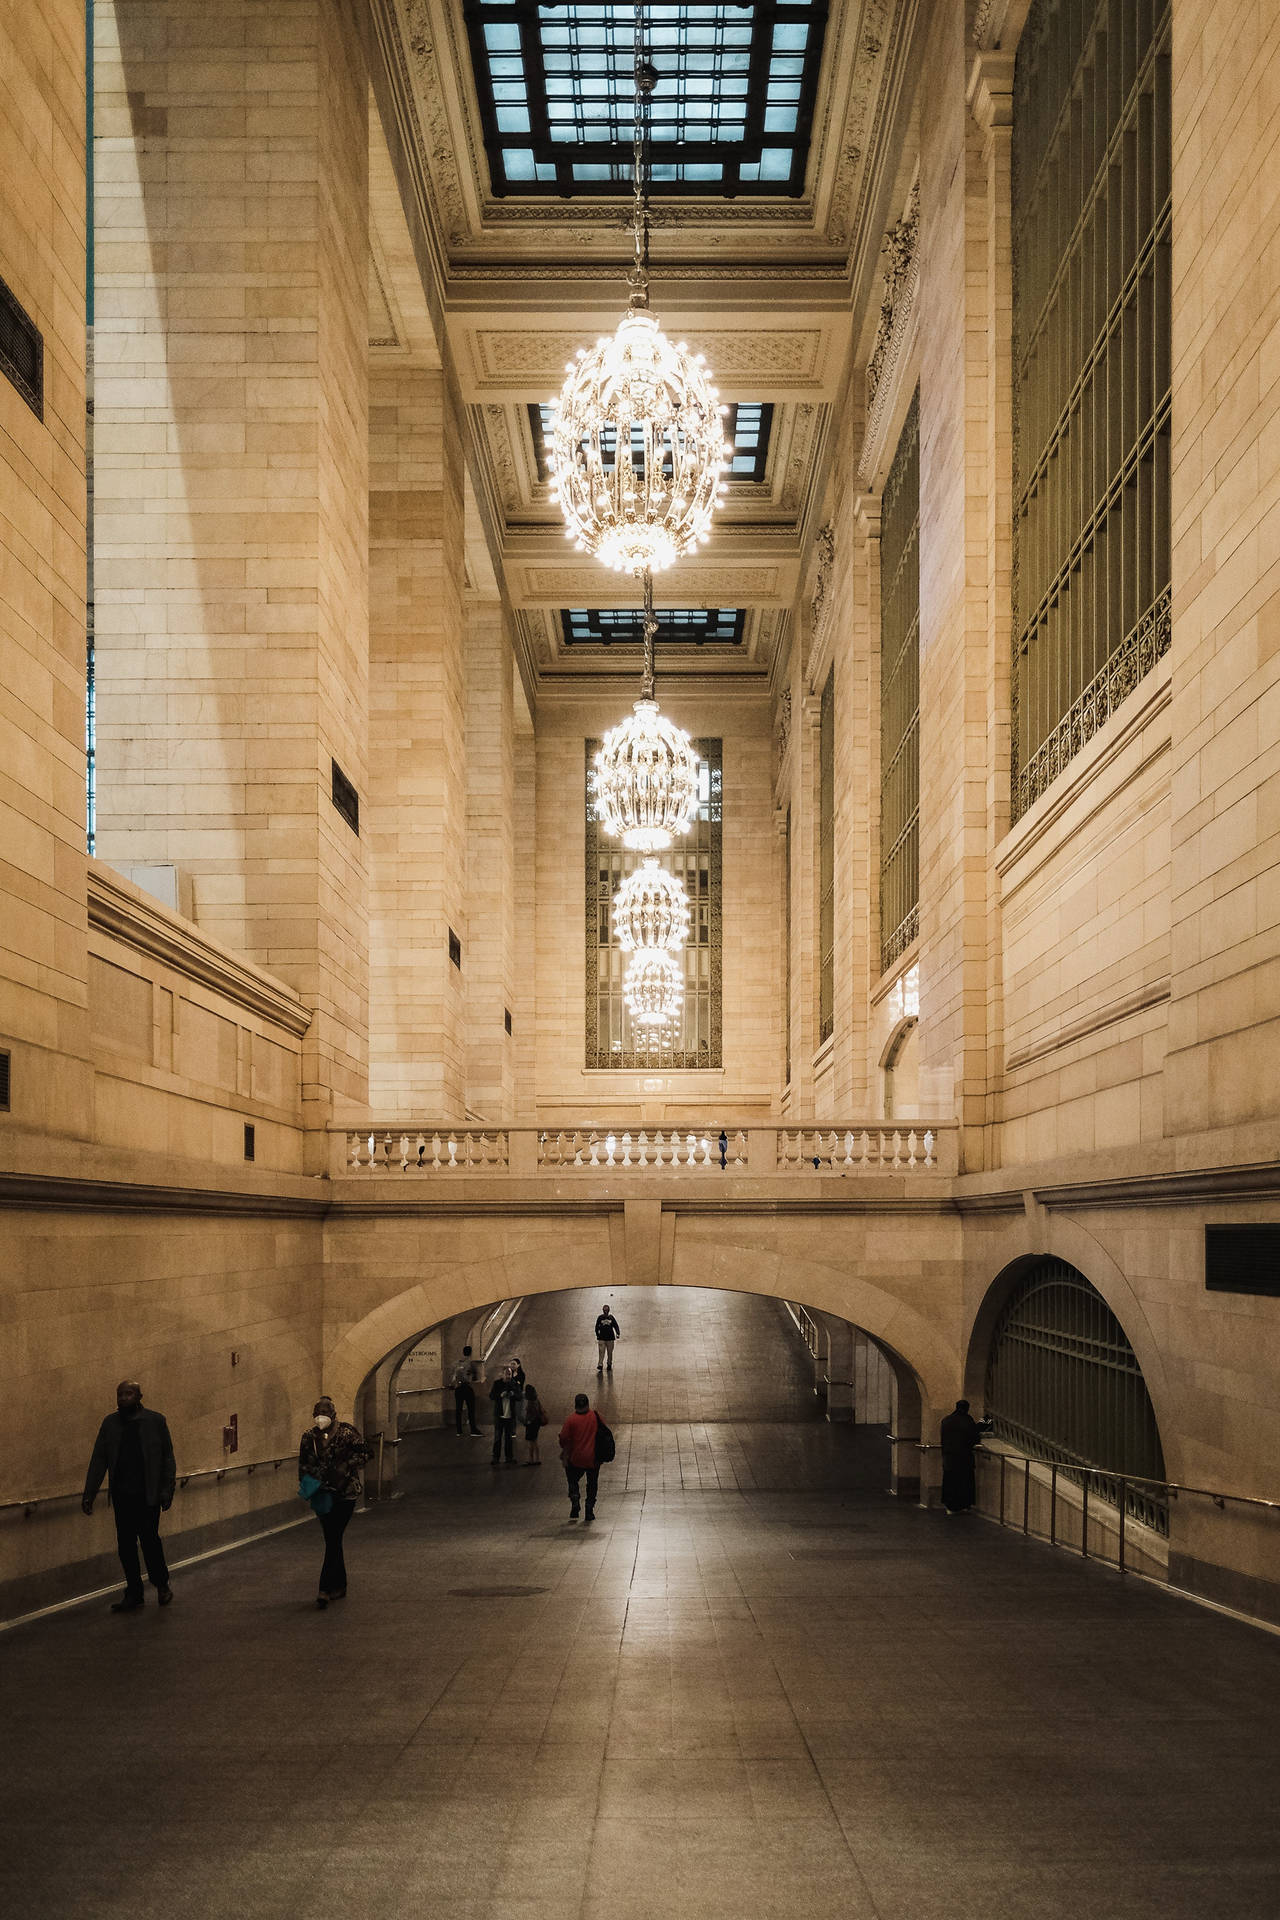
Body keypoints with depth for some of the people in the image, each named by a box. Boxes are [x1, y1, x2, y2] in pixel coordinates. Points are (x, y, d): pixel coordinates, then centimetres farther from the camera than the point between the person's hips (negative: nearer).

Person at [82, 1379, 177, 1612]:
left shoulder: (155, 1421, -1)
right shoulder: (110, 1423, 6)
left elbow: (168, 1458, 1)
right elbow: (98, 1460, 7)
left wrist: (167, 1490, -5)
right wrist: (89, 1494, 1)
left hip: (147, 1494, -3)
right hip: (121, 1495, 3)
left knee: (149, 1539, -5)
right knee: (125, 1543, 5)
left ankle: (162, 1584, 18)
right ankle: (134, 1593, 17)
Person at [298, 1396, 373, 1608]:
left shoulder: (346, 1433, -10)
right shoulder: (309, 1437, 3)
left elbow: (365, 1451, -3)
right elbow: (303, 1465, 12)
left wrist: (347, 1466, -14)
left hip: (344, 1493, -5)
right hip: (322, 1494, 5)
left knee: (333, 1540, -10)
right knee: (332, 1541, 11)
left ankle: (326, 1589, -11)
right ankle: (339, 1587, 21)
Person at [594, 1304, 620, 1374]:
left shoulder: (611, 1317, 4)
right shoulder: (600, 1317, 2)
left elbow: (616, 1325, 5)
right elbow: (597, 1327, 9)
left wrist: (618, 1333, -9)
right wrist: (597, 1334, 3)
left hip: (610, 1338, 1)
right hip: (602, 1338, -1)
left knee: (610, 1352, 9)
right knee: (601, 1352, -10)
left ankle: (609, 1365, 24)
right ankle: (600, 1366, -11)